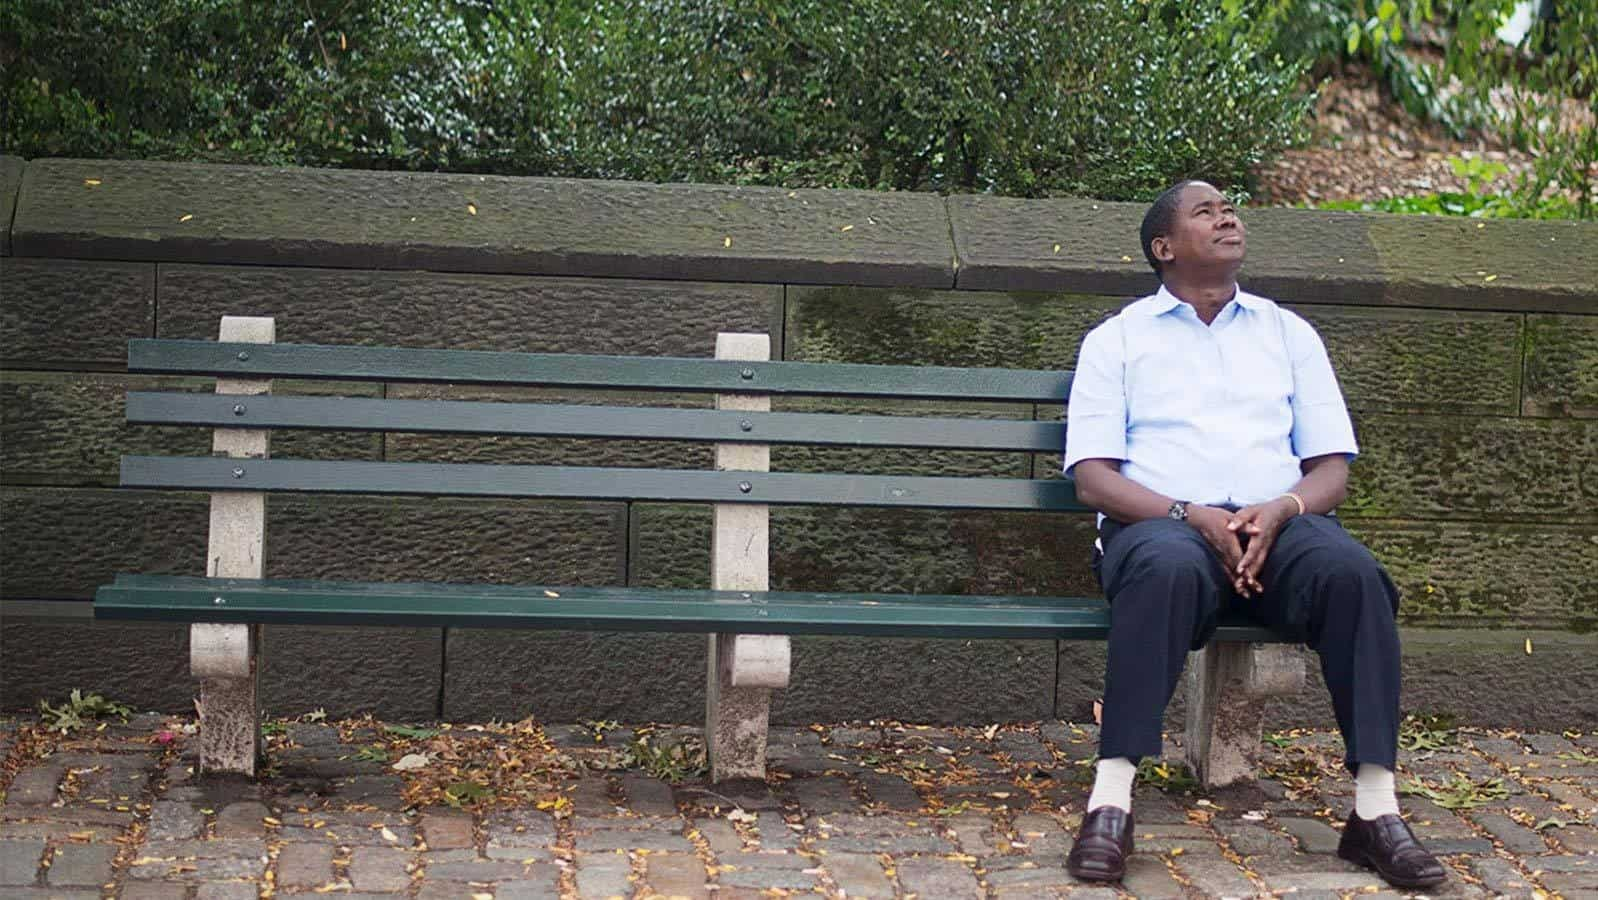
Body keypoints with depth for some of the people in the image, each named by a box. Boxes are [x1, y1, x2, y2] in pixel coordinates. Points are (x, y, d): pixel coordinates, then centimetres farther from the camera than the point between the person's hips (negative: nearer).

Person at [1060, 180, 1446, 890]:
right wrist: (1193, 515, -14)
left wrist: (1280, 510, -9)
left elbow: (1331, 468, 15)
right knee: (1167, 569, -39)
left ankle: (1376, 809, -30)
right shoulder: (1117, 339, 15)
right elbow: (1092, 478, 3)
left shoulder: (1288, 333, 23)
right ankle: (1111, 801, -41)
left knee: (1352, 571, -31)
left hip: (1279, 523, 3)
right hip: (1162, 521, -2)